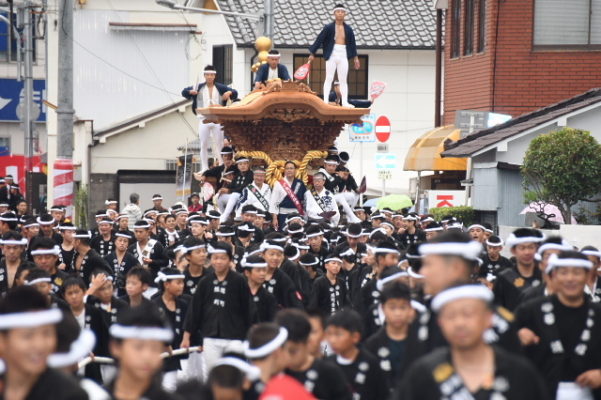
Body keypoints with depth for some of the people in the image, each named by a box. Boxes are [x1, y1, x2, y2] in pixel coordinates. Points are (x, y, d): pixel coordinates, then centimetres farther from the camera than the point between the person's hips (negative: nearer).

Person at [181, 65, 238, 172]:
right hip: (203, 119, 1)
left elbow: (235, 93, 4)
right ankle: (204, 168, 6)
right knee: (204, 145, 2)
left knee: (219, 144, -1)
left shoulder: (220, 87, 6)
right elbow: (184, 92, 5)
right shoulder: (199, 87, 7)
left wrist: (229, 92, -20)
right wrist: (190, 91, -18)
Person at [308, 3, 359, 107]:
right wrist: (312, 53, -3)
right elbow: (319, 40, -2)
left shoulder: (348, 29, 7)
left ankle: (345, 102, 6)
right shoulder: (328, 28, -4)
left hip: (343, 57, 3)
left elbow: (352, 44, 12)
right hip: (331, 56, -3)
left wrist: (355, 58, 10)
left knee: (343, 80, 5)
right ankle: (325, 101, 0)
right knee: (329, 79, -1)